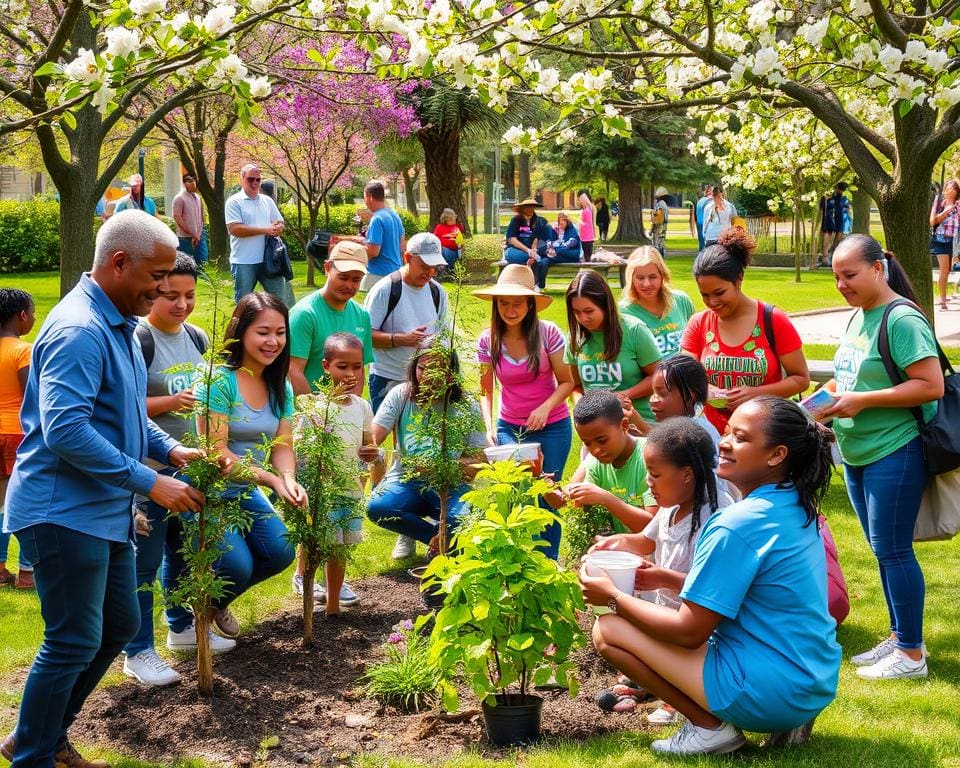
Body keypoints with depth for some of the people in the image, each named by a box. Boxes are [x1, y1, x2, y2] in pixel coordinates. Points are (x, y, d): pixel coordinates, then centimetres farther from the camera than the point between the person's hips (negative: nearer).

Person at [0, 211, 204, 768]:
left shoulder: (120, 325, 11)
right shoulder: (79, 330, -21)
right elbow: (65, 430, -30)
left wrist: (171, 449, 5)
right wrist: (150, 482, -26)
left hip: (106, 510, 10)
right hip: (64, 512, -10)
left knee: (120, 626, 17)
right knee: (74, 643, -3)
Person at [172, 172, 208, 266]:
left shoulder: (198, 197, 11)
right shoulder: (179, 198, -9)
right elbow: (177, 218, -14)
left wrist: (199, 234, 0)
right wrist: (192, 234, -15)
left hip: (199, 237, 6)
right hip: (186, 238, -6)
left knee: (202, 262, 6)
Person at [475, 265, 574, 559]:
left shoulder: (548, 333, -12)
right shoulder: (488, 341, -6)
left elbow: (567, 381, -6)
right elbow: (485, 391, 2)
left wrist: (545, 407, -22)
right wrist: (489, 427, -12)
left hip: (552, 427, -1)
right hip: (509, 427, 1)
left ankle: (548, 560, 18)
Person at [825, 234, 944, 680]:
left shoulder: (902, 320, -16)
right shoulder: (858, 316, 10)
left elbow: (931, 386, -22)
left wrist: (861, 401, -22)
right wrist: (831, 398, 2)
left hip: (894, 454, -9)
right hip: (857, 454, 9)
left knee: (892, 550, -4)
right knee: (882, 549, 15)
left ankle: (911, 654, 5)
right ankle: (899, 637, 26)